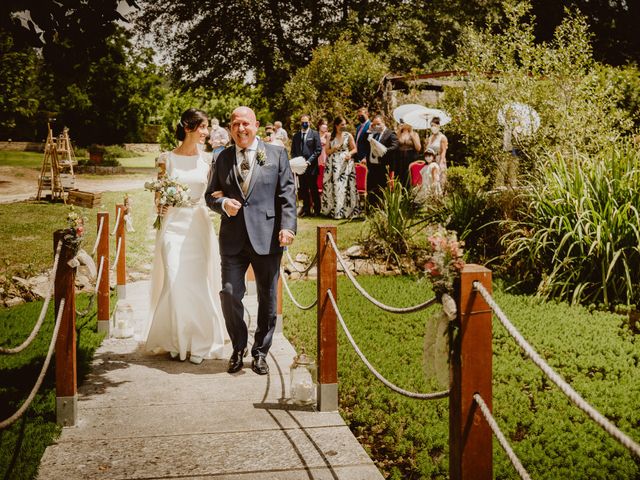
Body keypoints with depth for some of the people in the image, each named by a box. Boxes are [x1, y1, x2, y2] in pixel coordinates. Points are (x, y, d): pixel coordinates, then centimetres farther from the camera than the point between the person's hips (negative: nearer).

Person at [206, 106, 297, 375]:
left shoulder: (277, 154, 5)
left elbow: (287, 195, 1)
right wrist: (223, 204, -8)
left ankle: (260, 352, 23)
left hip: (267, 237, -1)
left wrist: (287, 227, -11)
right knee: (229, 294, -4)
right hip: (233, 239, 1)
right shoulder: (222, 158, 11)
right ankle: (239, 348, 18)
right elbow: (210, 195, 15)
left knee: (267, 298, 7)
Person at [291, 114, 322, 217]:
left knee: (313, 189, 2)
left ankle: (316, 209, 11)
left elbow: (318, 150, -5)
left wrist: (309, 161, -13)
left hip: (311, 166, -3)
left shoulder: (314, 134, 0)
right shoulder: (296, 135, 12)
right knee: (303, 189, 8)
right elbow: (293, 151, 15)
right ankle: (306, 209, 16)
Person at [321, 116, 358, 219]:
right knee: (332, 186, -1)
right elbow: (327, 151, 11)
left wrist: (350, 153, -14)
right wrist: (334, 149, -8)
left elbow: (354, 149, 6)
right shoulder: (331, 137, 9)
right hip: (333, 164, 2)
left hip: (345, 163, -2)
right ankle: (332, 210, 4)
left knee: (344, 186, -6)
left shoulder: (348, 135, 5)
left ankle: (345, 210, -2)